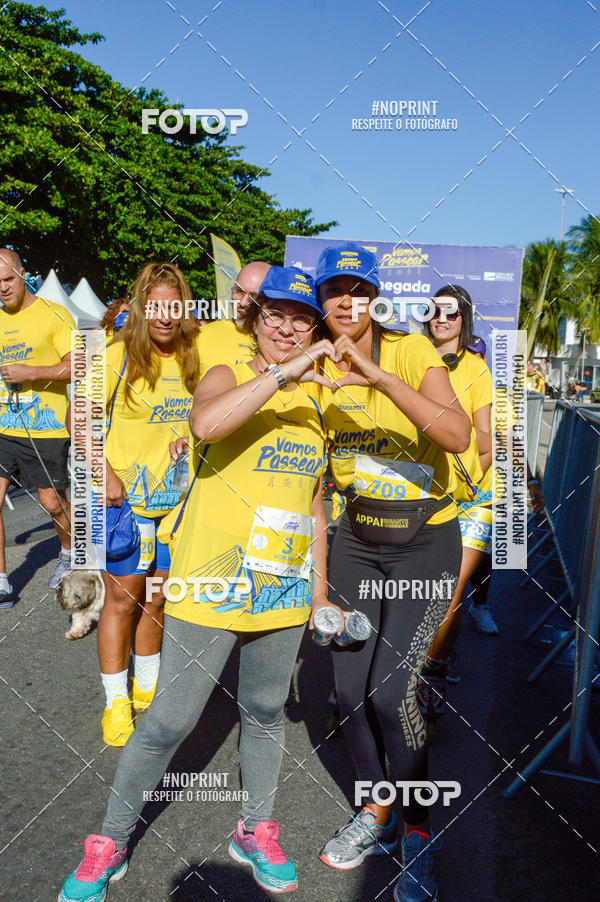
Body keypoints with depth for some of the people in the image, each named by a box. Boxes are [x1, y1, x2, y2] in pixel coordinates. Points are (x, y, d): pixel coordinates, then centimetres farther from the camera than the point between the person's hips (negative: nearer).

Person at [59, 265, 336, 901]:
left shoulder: (313, 401, 11)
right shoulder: (227, 376, -4)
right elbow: (205, 423, -31)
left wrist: (320, 585, 18)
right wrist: (283, 374, -32)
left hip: (284, 586, 5)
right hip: (213, 581, -5)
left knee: (265, 712, 17)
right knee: (170, 720, 3)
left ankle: (254, 832, 38)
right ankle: (111, 840, 25)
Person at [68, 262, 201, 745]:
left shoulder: (191, 357, 2)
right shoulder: (119, 355, -11)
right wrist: (106, 474, -17)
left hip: (176, 497, 4)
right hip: (127, 497, -4)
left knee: (157, 596, 16)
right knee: (123, 598, 4)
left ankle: (147, 686, 35)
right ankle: (116, 703, 20)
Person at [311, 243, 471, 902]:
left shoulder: (412, 352, -13)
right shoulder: (318, 372, 1)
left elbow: (458, 436, -31)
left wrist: (379, 376, -39)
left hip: (426, 539, -4)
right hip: (357, 539, 5)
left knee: (390, 691, -10)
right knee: (349, 689, 6)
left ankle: (419, 832, 17)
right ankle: (376, 815, 32)